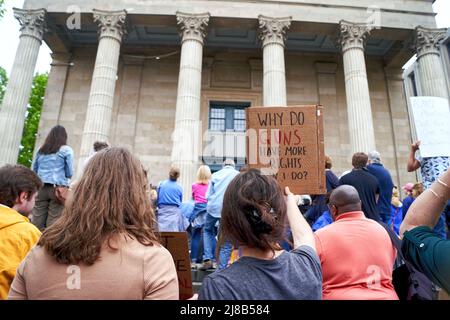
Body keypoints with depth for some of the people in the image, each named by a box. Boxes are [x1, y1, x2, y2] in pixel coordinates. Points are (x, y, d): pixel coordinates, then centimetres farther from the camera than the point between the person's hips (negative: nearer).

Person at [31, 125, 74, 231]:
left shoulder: (41, 149, 12)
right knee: (53, 220, -2)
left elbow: (34, 169, 16)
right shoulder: (67, 150, -1)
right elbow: (69, 173, -2)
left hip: (41, 187, 4)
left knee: (37, 219, 5)